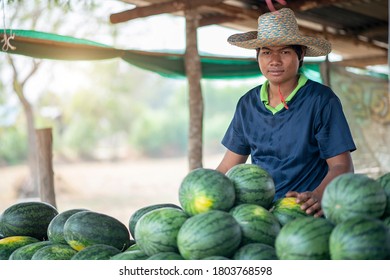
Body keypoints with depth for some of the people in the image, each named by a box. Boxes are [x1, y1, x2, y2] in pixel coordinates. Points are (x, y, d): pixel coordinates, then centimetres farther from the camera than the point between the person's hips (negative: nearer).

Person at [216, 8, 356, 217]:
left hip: (305, 214, -4)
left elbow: (342, 165, -7)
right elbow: (229, 165, 14)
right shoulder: (248, 104, 11)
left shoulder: (321, 100, -3)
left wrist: (317, 197, -26)